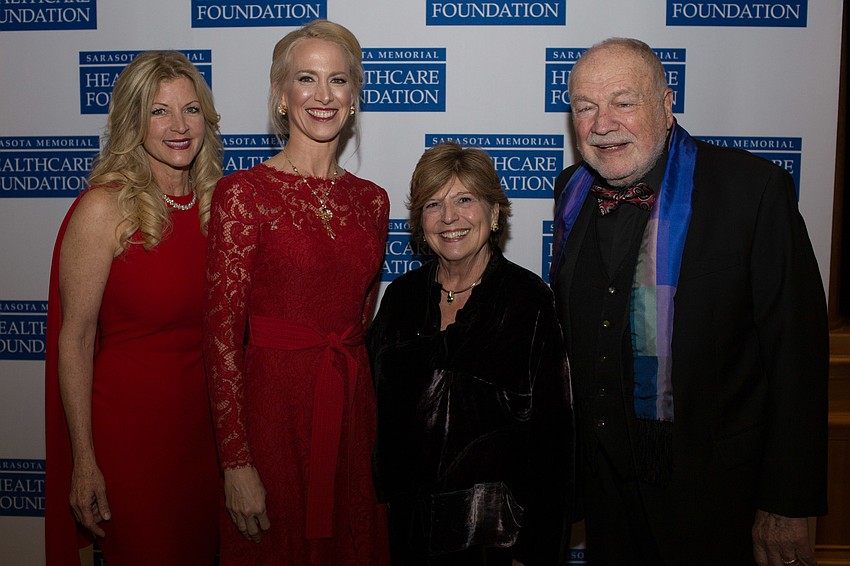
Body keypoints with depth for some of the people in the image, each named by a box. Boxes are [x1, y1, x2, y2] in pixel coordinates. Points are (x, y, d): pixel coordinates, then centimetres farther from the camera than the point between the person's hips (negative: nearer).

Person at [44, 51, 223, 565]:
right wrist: (84, 461, -12)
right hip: (129, 421, -5)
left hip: (204, 415, 5)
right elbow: (75, 338, -12)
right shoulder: (106, 208, -14)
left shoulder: (214, 201, 1)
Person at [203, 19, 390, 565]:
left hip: (354, 407, 5)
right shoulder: (244, 193, -10)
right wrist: (237, 463, -13)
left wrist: (355, 393, 14)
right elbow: (222, 335, -12)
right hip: (274, 404, -4)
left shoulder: (371, 200, 5)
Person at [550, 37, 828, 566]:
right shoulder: (573, 189, 1)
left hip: (711, 483, -4)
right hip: (603, 473, 5)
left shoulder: (755, 189, -16)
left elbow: (797, 354, -15)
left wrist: (787, 506, -13)